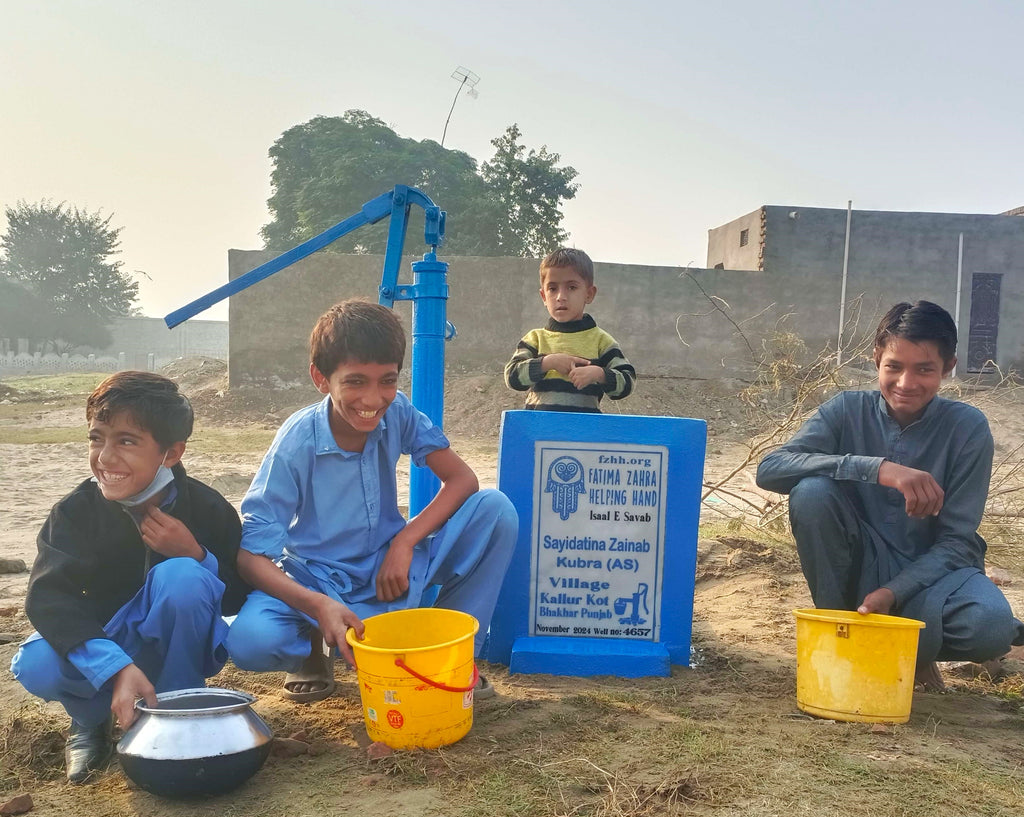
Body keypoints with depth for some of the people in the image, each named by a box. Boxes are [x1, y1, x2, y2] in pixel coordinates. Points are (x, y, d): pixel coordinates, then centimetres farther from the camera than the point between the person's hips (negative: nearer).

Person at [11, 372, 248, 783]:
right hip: (100, 648, 2)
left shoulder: (208, 509, -18)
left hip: (177, 651, -1)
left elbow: (237, 599, -10)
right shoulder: (76, 512, -15)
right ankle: (92, 718, 7)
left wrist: (196, 556, -32)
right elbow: (49, 598, -27)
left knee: (181, 575, -32)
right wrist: (117, 668, -41)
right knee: (35, 667, -30)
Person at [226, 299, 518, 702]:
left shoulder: (397, 412, -11)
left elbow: (462, 479, -10)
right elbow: (253, 552, -21)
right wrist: (318, 606, -38)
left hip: (390, 568, 3)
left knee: (495, 509, -18)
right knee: (249, 641, -35)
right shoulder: (297, 442, -21)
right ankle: (314, 648, 3)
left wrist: (405, 540, -23)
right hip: (319, 583, -3)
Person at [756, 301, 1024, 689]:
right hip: (863, 568, 1)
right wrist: (876, 468, -36)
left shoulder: (968, 427, -10)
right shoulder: (848, 410, -9)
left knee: (989, 625, -35)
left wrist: (892, 593, -28)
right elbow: (769, 468, -25)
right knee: (811, 492, -28)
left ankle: (915, 649, 2)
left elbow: (957, 541, -10)